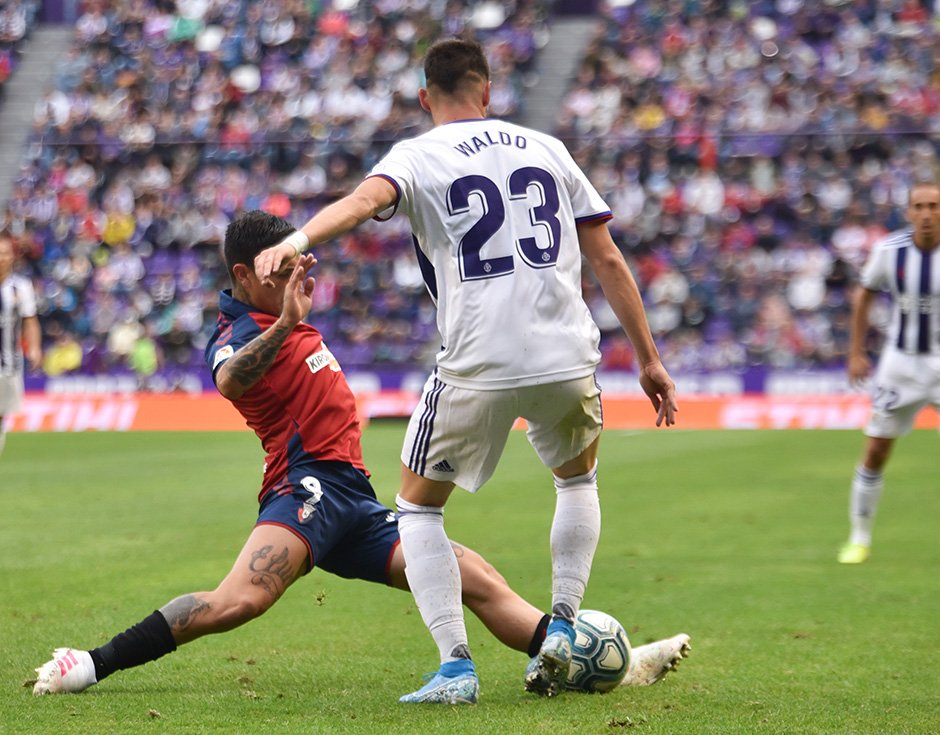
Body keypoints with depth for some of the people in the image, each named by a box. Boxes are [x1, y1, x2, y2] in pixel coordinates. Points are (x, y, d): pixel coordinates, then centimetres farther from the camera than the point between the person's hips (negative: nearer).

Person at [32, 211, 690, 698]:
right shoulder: (239, 332, -7)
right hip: (309, 484, -10)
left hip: (356, 505, 10)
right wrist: (284, 325, -44)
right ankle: (88, 666, -31)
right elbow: (228, 381, -34)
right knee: (240, 599, -35)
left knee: (479, 581, 4)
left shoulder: (279, 317, 23)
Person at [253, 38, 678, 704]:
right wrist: (649, 360, 18)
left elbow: (365, 199, -20)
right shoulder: (547, 149, 15)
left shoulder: (418, 156, 4)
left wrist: (296, 241, -37)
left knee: (419, 505, 15)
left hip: (477, 367, -3)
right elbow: (607, 259, 13)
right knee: (578, 477, 33)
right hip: (568, 358, 3)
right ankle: (563, 629, 23)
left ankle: (456, 664, 2)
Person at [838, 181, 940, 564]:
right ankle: (860, 537, 21)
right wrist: (856, 353, 6)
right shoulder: (889, 250, -10)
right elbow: (864, 296, 7)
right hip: (901, 360, 2)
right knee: (875, 452, 5)